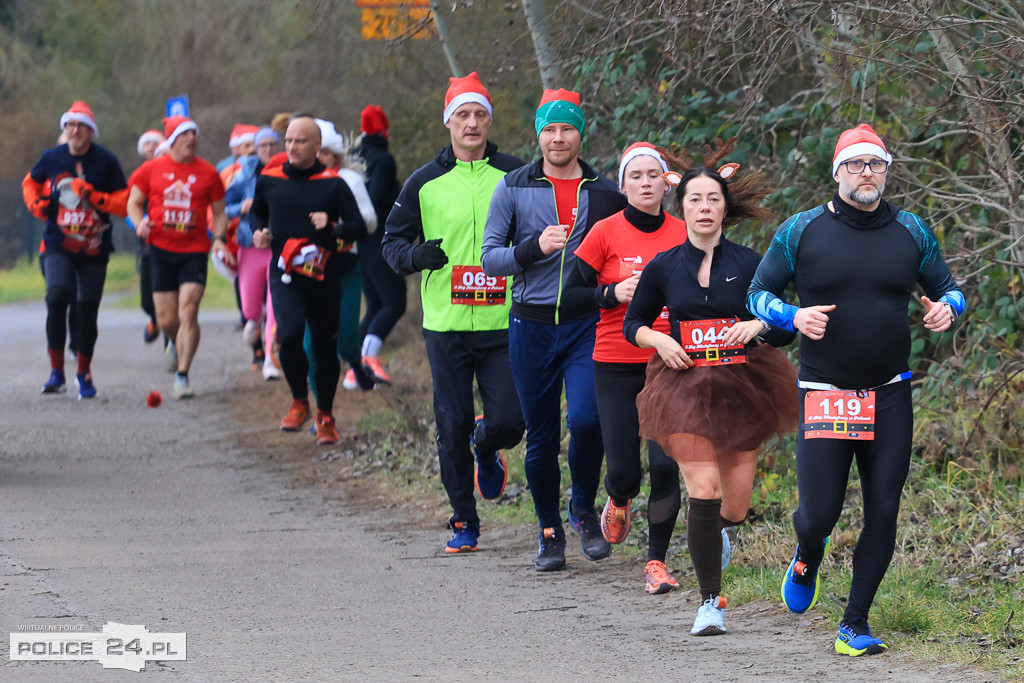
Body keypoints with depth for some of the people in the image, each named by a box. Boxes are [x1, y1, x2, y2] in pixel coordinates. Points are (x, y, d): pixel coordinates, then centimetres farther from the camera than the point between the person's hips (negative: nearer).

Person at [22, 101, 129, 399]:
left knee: (88, 309, 5)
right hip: (58, 245, 0)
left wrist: (95, 197, -19)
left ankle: (84, 374, 26)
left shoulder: (106, 162, -4)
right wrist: (36, 204, 3)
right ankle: (56, 371, -17)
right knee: (57, 295, -23)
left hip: (94, 249, 0)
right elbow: (31, 182, 22)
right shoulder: (51, 158, 2)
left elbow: (125, 202, -5)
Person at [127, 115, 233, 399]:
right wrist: (140, 223, -9)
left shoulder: (207, 173, 4)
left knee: (188, 312, -15)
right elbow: (134, 202, 12)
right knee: (167, 320, 4)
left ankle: (182, 376, -9)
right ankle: (175, 343, 41)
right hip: (161, 249, 1)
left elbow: (219, 213, 12)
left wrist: (219, 240, -5)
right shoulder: (152, 169, 4)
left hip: (194, 250, -1)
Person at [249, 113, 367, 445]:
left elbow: (359, 227, -2)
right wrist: (258, 231, 3)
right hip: (285, 274, 0)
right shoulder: (270, 179, 6)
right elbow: (256, 212, 24)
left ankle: (325, 415, 28)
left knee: (325, 347, 8)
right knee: (289, 334, -23)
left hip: (323, 276, 0)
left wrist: (333, 227, -21)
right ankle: (299, 401, 0)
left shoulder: (333, 184, -2)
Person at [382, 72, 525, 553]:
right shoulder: (425, 183, 4)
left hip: (503, 324, 0)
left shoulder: (515, 176, 3)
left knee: (507, 423, -7)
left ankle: (487, 450, 30)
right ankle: (464, 522, 17)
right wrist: (415, 254, -11)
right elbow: (391, 240, 10)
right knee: (452, 427, 1)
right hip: (446, 326, 0)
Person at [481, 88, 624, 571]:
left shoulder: (605, 193, 7)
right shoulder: (514, 188, 4)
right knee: (541, 437, 4)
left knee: (585, 419, -19)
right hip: (532, 327, 1)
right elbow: (490, 258, 0)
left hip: (587, 325, -1)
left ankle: (584, 510, 6)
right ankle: (550, 533, 19)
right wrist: (533, 248, -16)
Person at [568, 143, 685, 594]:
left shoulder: (683, 235, 3)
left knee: (666, 465, -10)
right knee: (624, 471, -2)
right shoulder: (606, 234, -3)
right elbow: (570, 294, 0)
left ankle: (656, 561, 4)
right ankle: (619, 500, 36)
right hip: (616, 366, -1)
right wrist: (613, 294, -15)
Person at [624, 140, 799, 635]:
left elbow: (785, 329, 4)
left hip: (743, 389, 1)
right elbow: (632, 324, 14)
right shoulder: (663, 268, 2)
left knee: (734, 508, 4)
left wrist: (757, 326, -17)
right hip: (686, 388, -1)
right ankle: (710, 602, -11)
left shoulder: (749, 265, -1)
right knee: (703, 492, -18)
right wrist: (659, 340, -6)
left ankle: (714, 532, 43)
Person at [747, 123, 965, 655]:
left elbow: (947, 289, 15)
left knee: (883, 513, -2)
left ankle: (855, 624, 10)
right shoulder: (801, 231, -1)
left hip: (890, 396, 2)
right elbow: (758, 293, 5)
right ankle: (808, 558, 32)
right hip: (823, 396, -2)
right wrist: (794, 316, -15)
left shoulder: (912, 232, 5)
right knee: (818, 513, -6)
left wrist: (946, 308, -8)